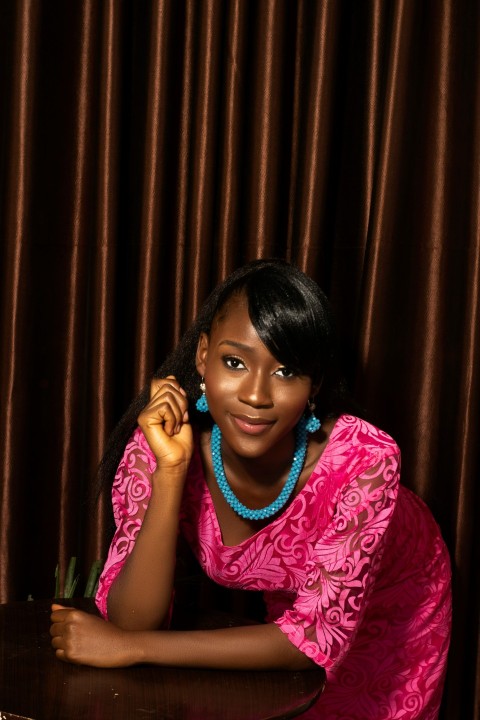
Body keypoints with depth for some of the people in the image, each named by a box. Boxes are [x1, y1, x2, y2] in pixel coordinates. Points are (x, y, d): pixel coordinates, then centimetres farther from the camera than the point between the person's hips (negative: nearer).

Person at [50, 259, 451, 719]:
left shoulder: (361, 459, -38)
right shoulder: (160, 443, -30)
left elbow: (316, 636, -33)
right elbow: (133, 622, -31)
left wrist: (130, 648, -35)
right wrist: (170, 470, -43)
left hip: (392, 602, -1)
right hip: (284, 605, 2)